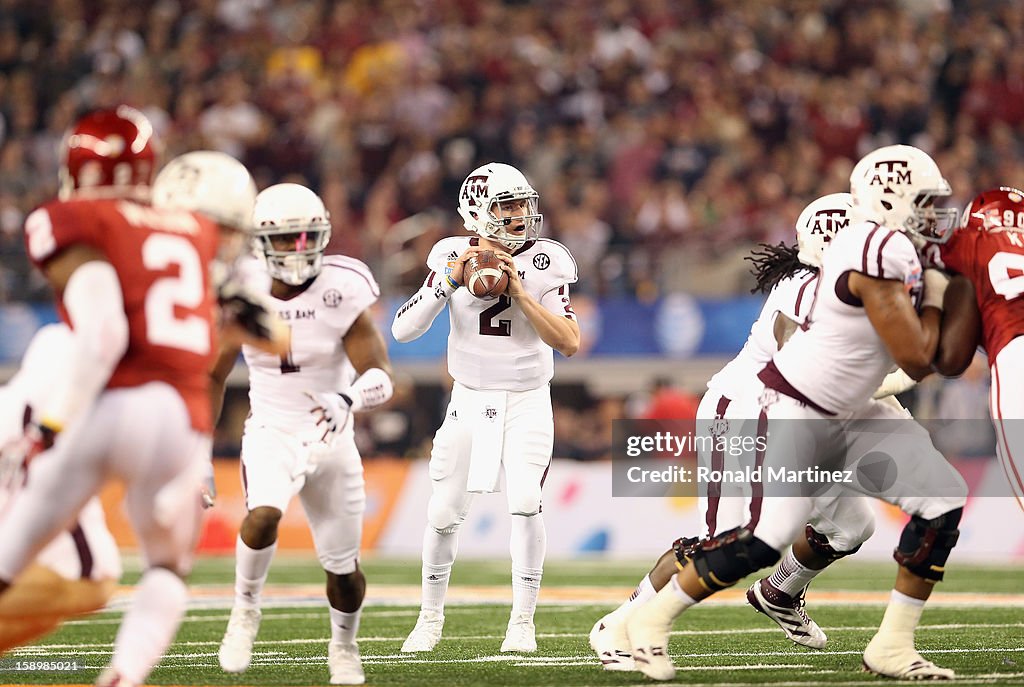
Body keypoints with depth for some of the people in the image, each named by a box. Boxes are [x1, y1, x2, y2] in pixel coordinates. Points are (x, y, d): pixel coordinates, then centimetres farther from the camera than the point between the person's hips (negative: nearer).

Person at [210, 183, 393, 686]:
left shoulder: (342, 294, -13)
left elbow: (381, 377, -17)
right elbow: (213, 376, 7)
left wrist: (347, 400, -40)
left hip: (331, 440, 0)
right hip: (271, 435, 0)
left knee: (342, 565, 6)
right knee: (264, 515, -31)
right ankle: (245, 609, -6)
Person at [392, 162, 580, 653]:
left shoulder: (543, 264, -10)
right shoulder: (454, 258, -7)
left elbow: (570, 342, -16)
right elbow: (403, 331, -13)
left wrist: (519, 292, -24)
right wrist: (450, 279, -24)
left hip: (526, 401, -1)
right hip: (469, 401, 1)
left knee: (525, 503, -20)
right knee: (444, 514, 2)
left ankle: (522, 622, -10)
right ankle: (431, 617, 24)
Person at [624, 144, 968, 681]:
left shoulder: (897, 251, 6)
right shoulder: (882, 254, -24)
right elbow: (917, 360, -19)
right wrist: (934, 299, -5)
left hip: (847, 415, 10)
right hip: (791, 410, -10)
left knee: (943, 499, -4)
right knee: (768, 536, -19)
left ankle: (892, 645, 1)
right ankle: (652, 618, 2)